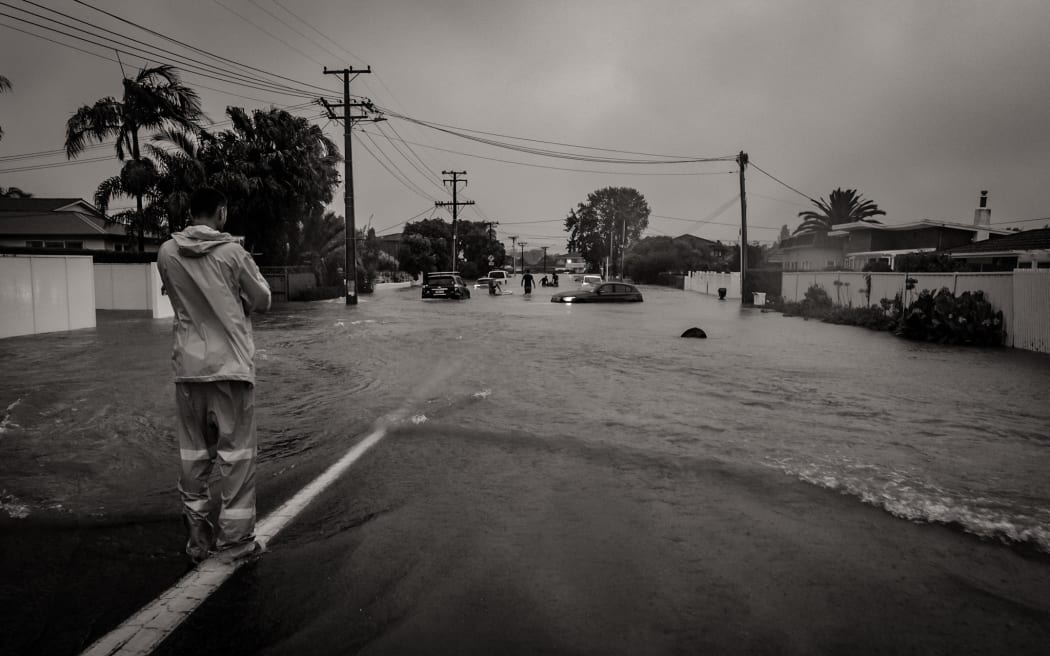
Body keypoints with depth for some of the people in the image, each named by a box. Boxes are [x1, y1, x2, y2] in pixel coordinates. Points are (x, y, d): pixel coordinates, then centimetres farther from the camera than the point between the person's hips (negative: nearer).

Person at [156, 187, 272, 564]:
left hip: (188, 366, 4)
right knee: (237, 452, 5)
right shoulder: (232, 252, -9)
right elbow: (262, 301, 0)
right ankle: (235, 539, 9)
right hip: (231, 364, -4)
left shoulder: (167, 254, 1)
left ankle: (197, 539, 21)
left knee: (194, 453, 12)